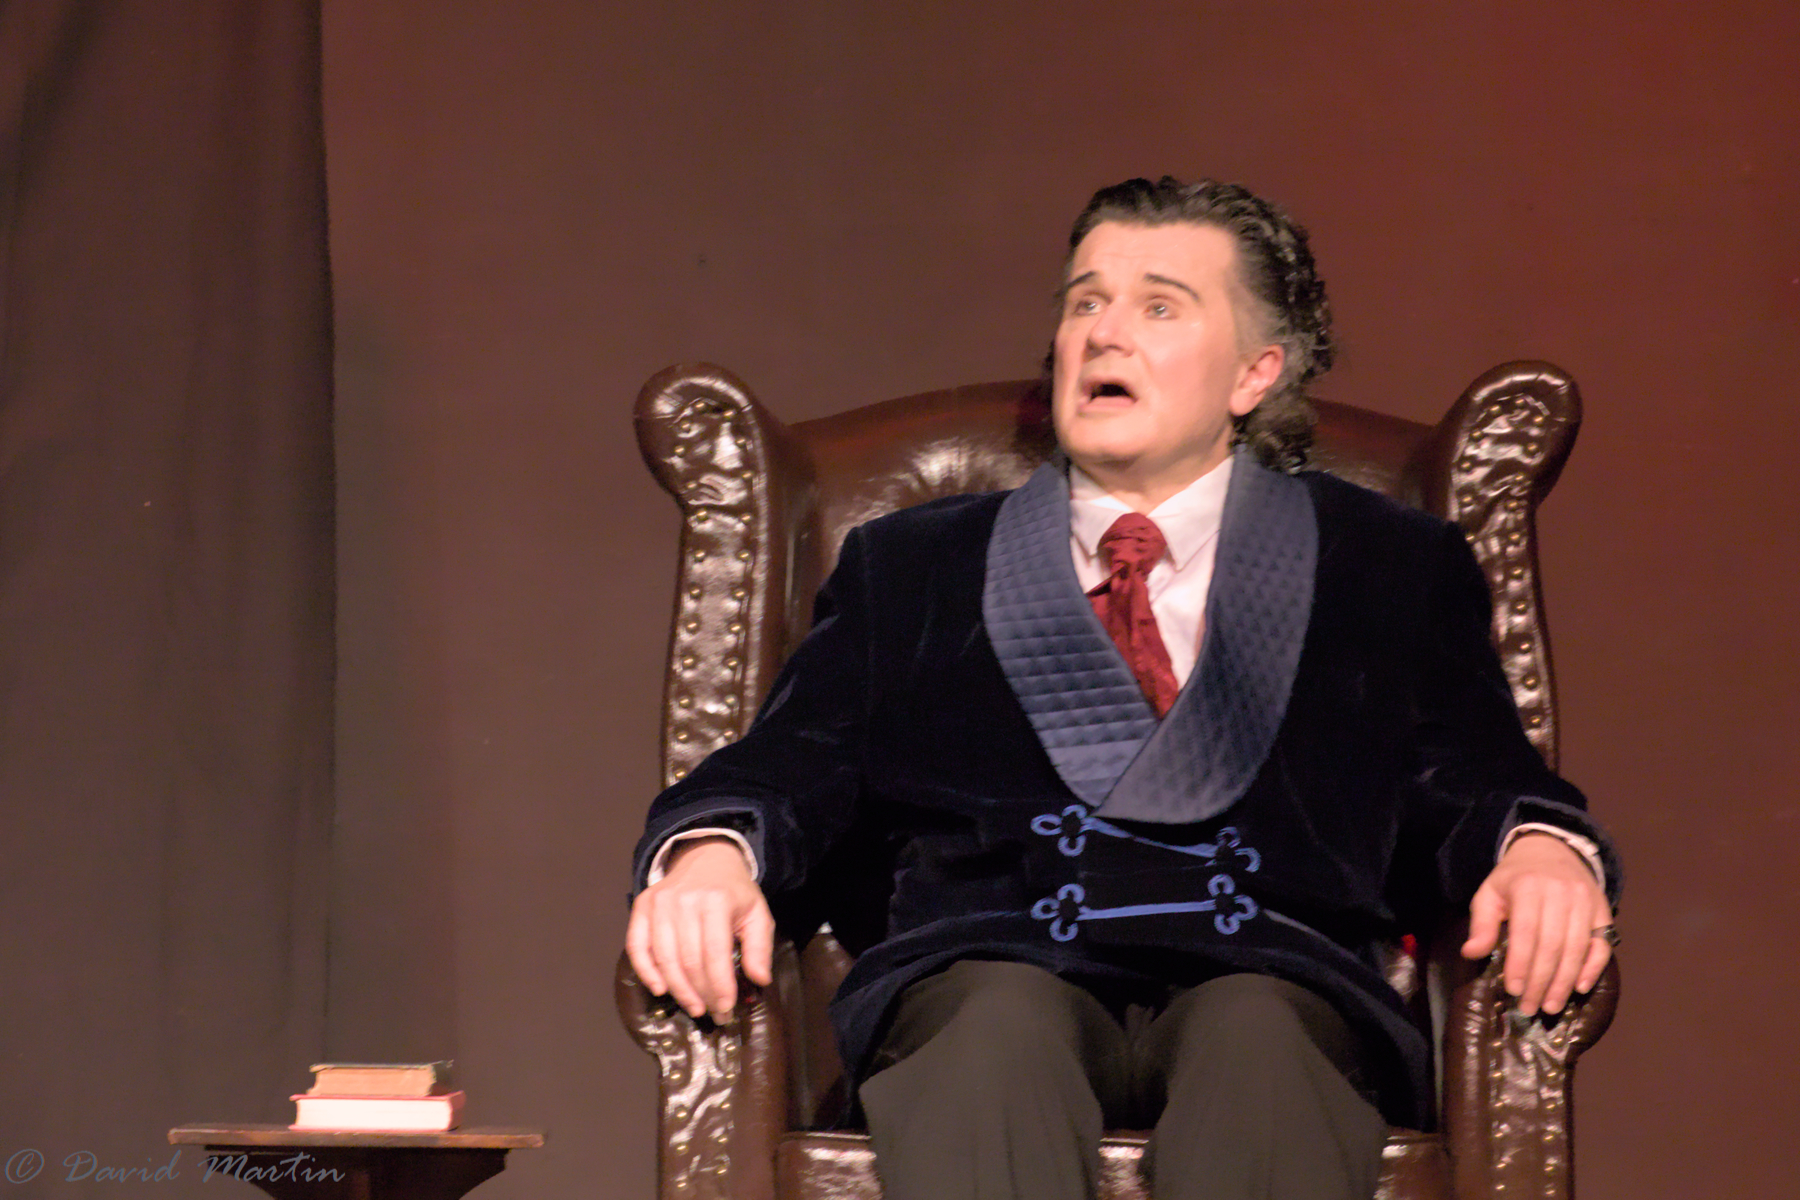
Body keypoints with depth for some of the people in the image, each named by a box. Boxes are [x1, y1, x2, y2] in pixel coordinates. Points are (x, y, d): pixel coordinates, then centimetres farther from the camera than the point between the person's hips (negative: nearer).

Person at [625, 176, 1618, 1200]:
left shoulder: (1394, 569, 22)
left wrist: (1544, 847, -10)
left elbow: (1467, 792, 13)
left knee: (1258, 1039, -35)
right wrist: (710, 853, -9)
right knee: (998, 1021, -34)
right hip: (992, 972, 1)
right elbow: (791, 769, 14)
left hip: (1264, 980, 0)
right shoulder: (908, 568, 24)